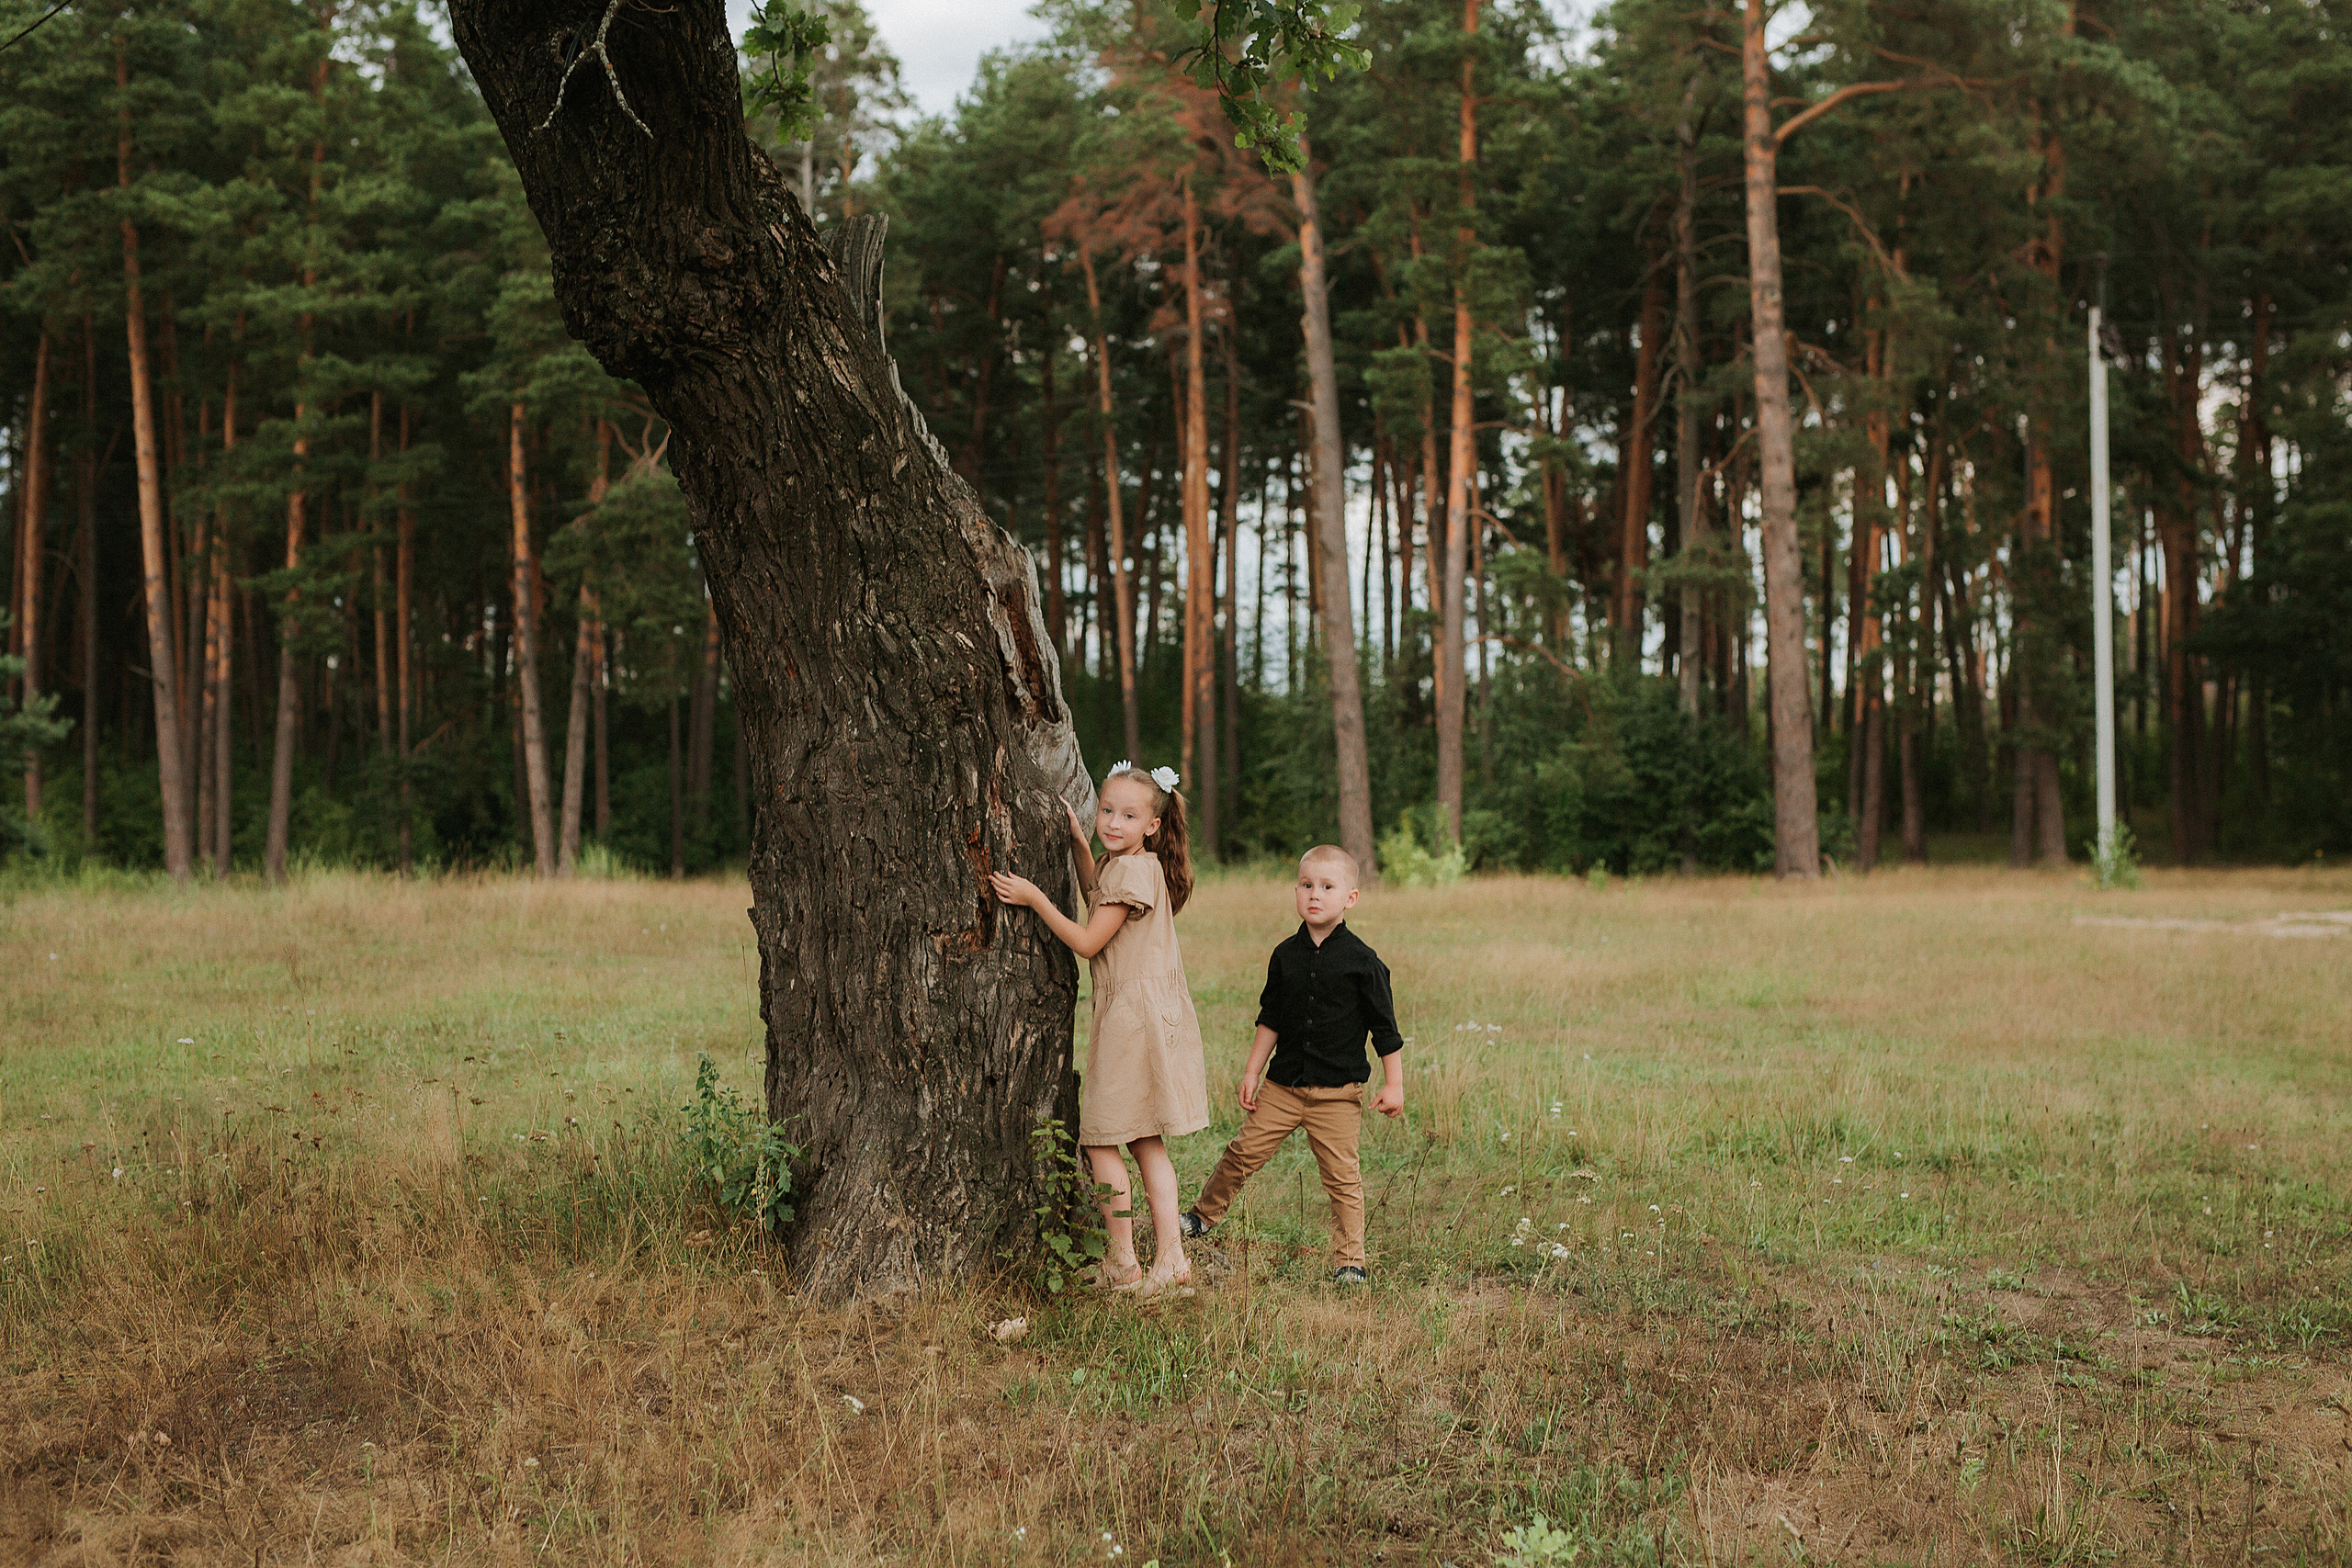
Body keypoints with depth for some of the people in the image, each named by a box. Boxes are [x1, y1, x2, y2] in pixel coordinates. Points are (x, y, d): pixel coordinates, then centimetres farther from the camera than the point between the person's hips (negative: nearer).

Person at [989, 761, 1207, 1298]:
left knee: (1099, 1141, -2)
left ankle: (1122, 1262, 3)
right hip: (1138, 1015, 10)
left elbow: (1088, 942, -18)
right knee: (1146, 1143, 12)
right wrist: (1079, 844, 24)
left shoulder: (1134, 870, -17)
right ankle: (1171, 1258, 12)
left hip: (1134, 1017, -10)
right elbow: (1098, 897, 35)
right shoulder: (1119, 863, 13)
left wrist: (1035, 898, -14)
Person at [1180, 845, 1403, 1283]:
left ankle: (1349, 1260, 11)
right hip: (1283, 1083, 3)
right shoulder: (1286, 955, 4)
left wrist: (1393, 1084, -3)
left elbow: (1385, 1027, -2)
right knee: (1244, 1152, 3)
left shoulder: (1361, 960, -7)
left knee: (1342, 1175, -1)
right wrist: (1252, 1072, 12)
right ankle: (1203, 1215, 24)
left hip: (1338, 1089, -3)